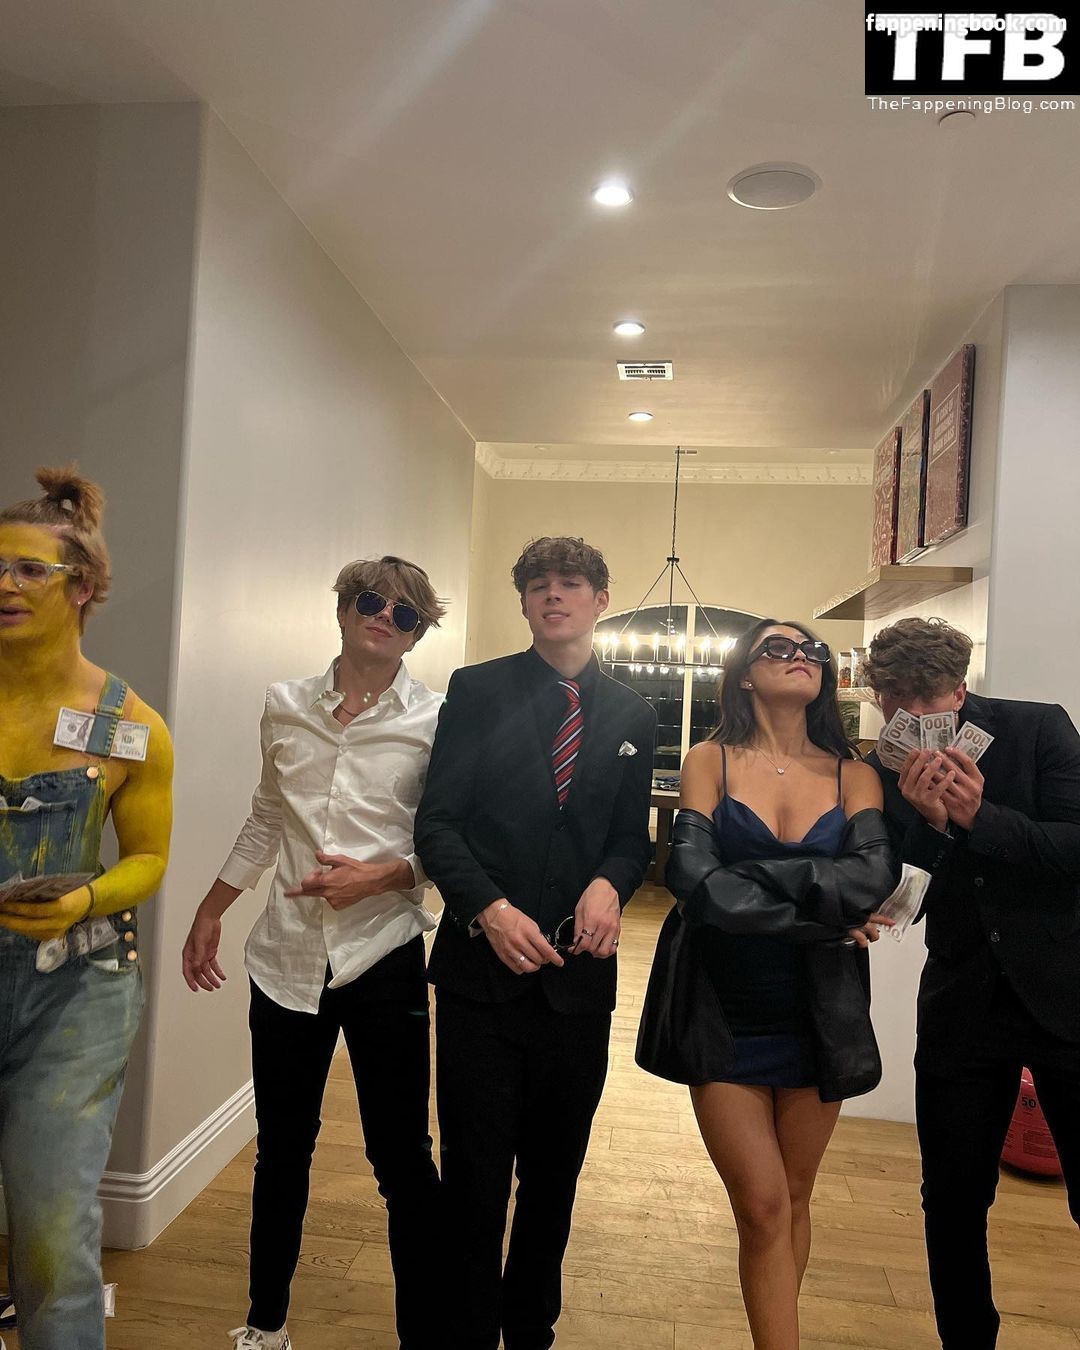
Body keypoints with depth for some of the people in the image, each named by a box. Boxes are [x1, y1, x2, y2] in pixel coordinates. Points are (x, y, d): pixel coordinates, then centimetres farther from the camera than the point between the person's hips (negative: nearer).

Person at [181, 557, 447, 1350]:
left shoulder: (436, 720, -7)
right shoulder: (286, 705, 4)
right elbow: (266, 821, 14)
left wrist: (381, 876, -18)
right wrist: (210, 912, 16)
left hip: (383, 957, -3)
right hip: (287, 956, 4)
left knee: (402, 1159, 6)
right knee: (282, 1150, 19)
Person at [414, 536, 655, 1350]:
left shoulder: (632, 716, 7)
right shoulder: (477, 690, -1)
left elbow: (633, 836, 8)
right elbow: (438, 820, -6)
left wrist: (609, 885, -14)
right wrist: (488, 908, -20)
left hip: (577, 972, 3)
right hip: (482, 967, -2)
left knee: (555, 1172, 17)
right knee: (474, 1171, 8)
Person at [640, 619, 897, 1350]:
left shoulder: (854, 775, 1)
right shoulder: (710, 761, -4)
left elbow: (875, 876, -16)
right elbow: (694, 880, -18)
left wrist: (752, 875, -23)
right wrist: (825, 920, -16)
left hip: (818, 1014, 3)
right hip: (727, 1012, -2)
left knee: (794, 1201, 17)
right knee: (763, 1207, -2)